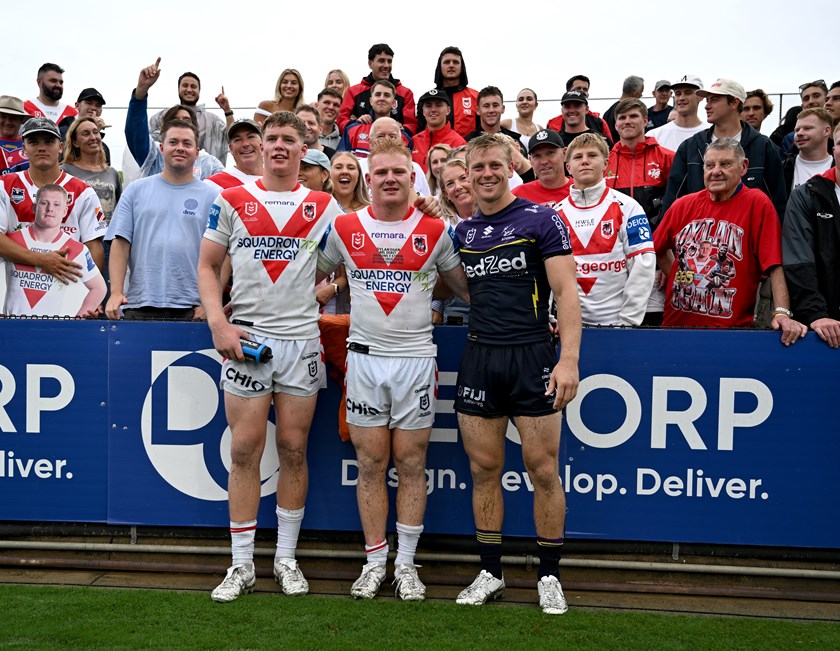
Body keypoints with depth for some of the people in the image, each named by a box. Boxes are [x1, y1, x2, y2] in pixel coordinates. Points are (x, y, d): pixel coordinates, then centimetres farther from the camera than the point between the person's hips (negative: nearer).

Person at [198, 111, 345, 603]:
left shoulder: (324, 206, 8)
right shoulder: (232, 200, 7)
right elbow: (208, 266, 6)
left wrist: (311, 296, -2)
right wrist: (219, 324, -6)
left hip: (302, 341, 1)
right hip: (245, 338, 0)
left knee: (293, 451, 6)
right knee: (245, 450, 1)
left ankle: (287, 558, 20)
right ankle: (242, 564, 13)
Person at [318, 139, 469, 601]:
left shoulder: (434, 231, 3)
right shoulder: (344, 228, 5)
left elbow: (467, 288, 12)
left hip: (416, 359, -1)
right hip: (364, 357, 1)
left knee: (411, 464, 5)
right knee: (370, 465, 5)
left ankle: (406, 564, 17)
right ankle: (374, 562, 18)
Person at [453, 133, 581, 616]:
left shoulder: (542, 220, -2)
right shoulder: (463, 231, 12)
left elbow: (567, 291, -8)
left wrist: (569, 359, -18)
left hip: (532, 356, -4)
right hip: (479, 358, 4)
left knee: (543, 470, 0)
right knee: (484, 470, 7)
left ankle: (550, 576, 16)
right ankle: (490, 574, 21)